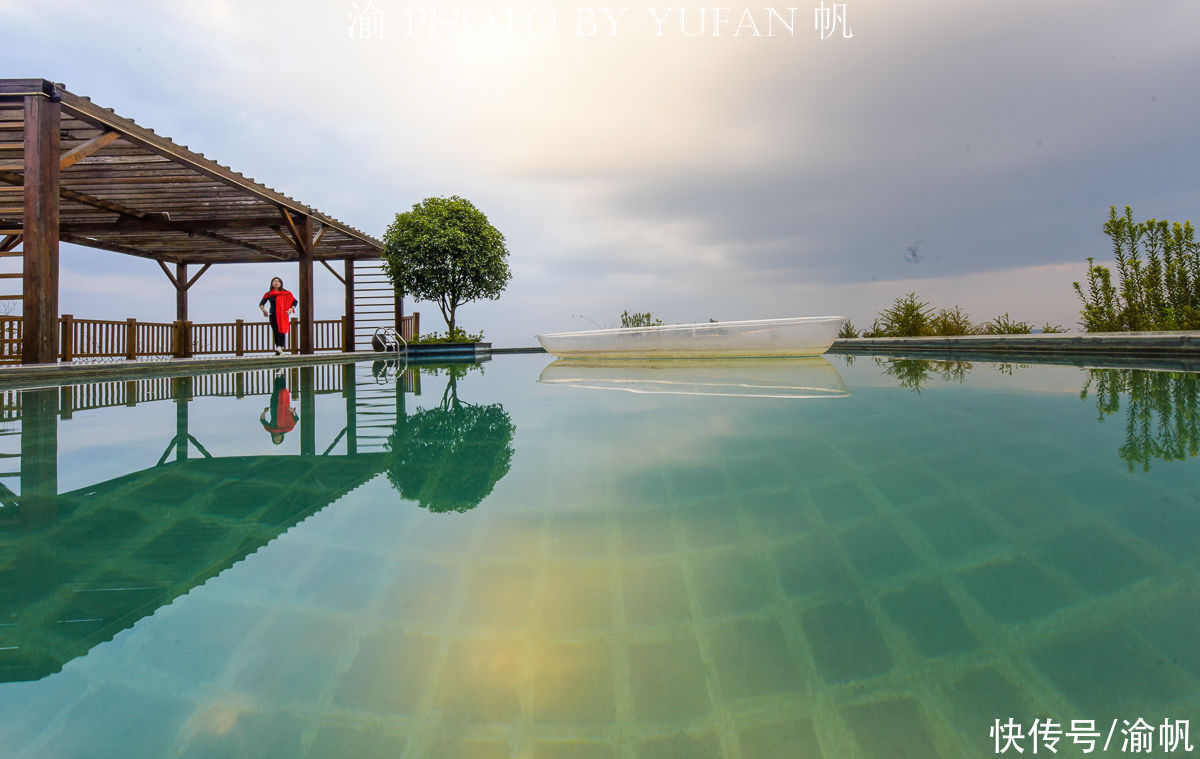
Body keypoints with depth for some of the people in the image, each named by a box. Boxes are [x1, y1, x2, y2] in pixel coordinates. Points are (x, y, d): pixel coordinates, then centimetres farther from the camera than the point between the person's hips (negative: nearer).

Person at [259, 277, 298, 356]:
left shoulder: (285, 294, 5)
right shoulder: (268, 294, 10)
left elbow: (295, 302, 9)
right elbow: (261, 304, 19)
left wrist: (291, 309, -4)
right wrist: (263, 310, 3)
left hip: (283, 315, -2)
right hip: (273, 315, 2)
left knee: (282, 331, -18)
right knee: (276, 333, 1)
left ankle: (280, 347, -30)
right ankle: (279, 351, 5)